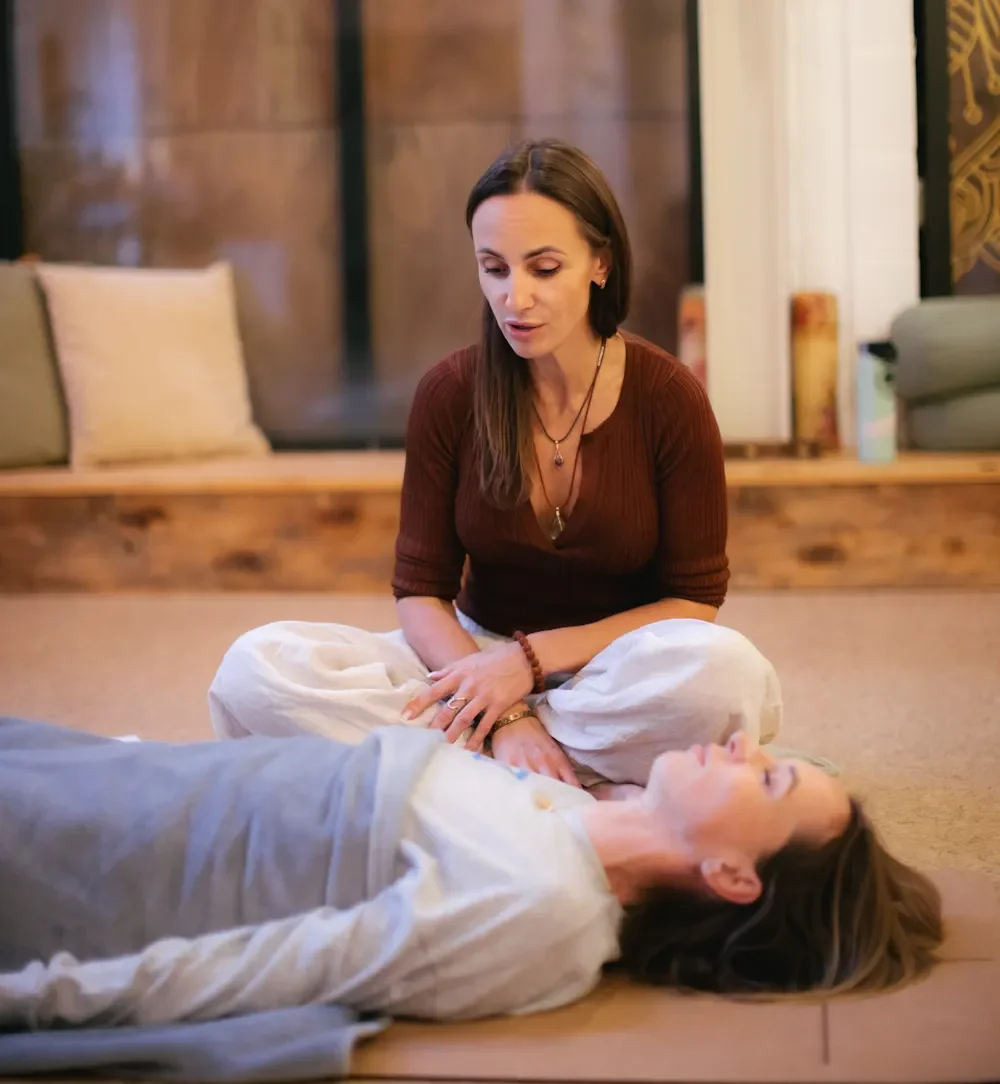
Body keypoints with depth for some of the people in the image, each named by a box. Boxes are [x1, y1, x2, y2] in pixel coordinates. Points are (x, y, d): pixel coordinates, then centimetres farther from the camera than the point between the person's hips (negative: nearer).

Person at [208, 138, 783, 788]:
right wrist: (502, 715, -22)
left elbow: (694, 603, -8)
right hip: (476, 654, 2)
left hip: (618, 676, -2)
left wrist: (533, 657, -18)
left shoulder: (669, 398, -11)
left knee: (725, 671, -38)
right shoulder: (449, 394, -6)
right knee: (255, 666, -22)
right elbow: (421, 591, -4)